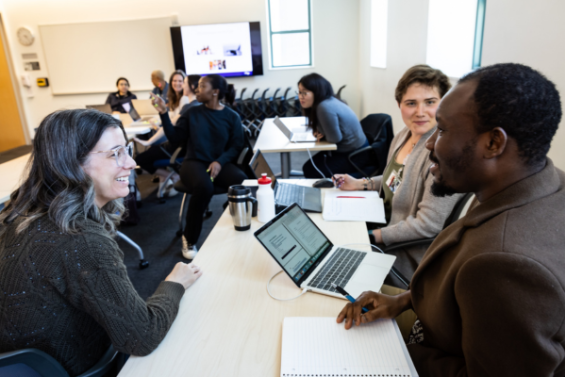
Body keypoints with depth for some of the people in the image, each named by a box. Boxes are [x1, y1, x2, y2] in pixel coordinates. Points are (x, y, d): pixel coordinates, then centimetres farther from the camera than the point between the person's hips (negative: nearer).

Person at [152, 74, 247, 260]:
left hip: (220, 163, 1)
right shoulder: (192, 113, 7)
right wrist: (164, 113, -7)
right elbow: (175, 137, 4)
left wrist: (220, 162, -16)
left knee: (243, 183, -32)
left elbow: (236, 146, 0)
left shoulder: (232, 117, 5)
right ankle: (190, 238, -12)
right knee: (204, 187, -36)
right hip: (194, 162, 0)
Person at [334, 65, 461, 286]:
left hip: (412, 256, -8)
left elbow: (428, 224, -26)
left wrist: (375, 235, -20)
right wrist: (360, 183, 4)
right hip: (388, 222, 8)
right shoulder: (404, 136, 1)